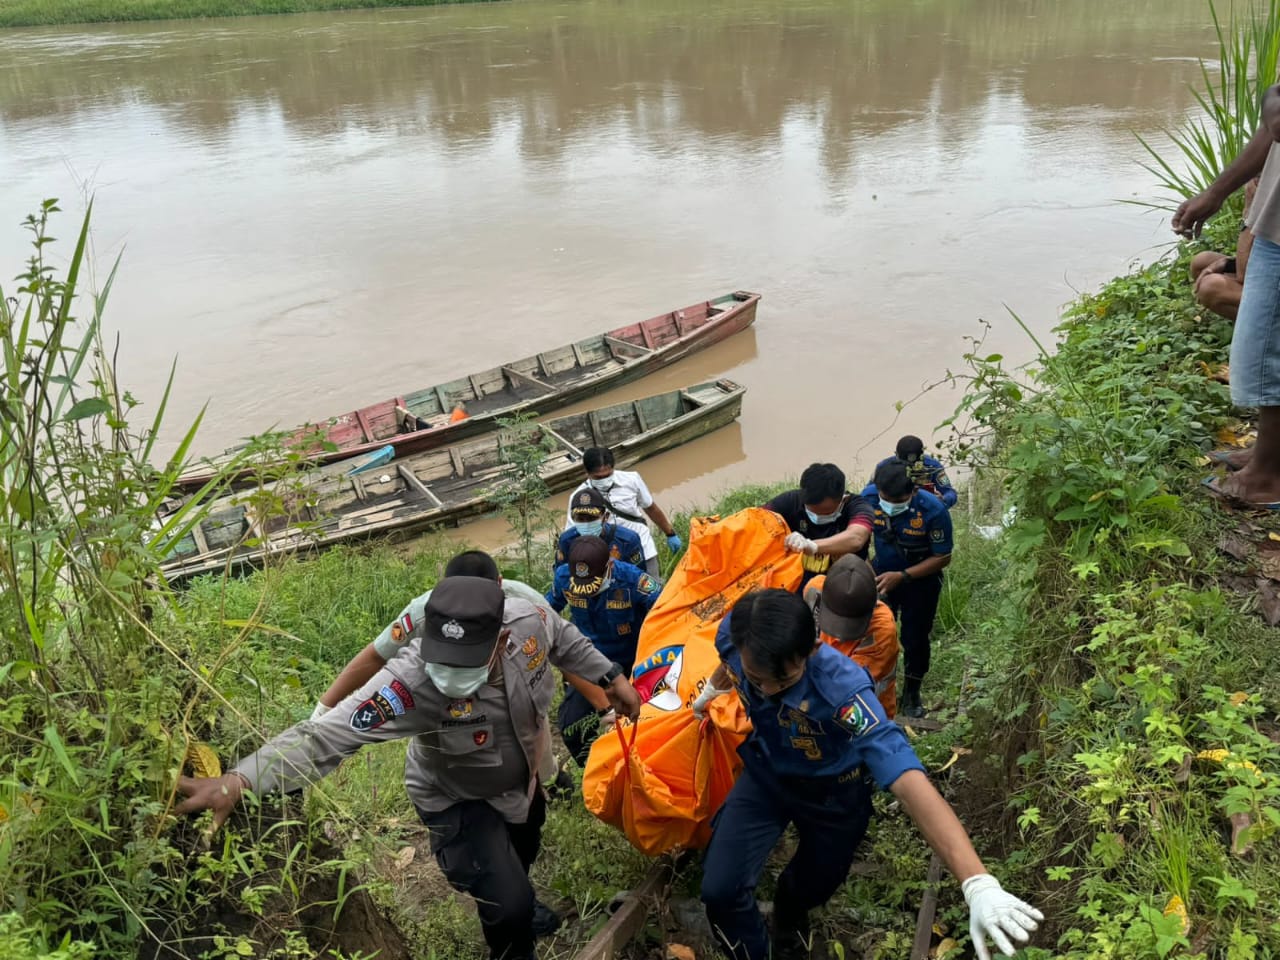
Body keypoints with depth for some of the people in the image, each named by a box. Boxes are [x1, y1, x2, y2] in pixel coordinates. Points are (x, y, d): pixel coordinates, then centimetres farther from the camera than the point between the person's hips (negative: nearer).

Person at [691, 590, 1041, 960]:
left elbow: (909, 782, -54)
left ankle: (790, 914, 62)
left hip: (833, 793, -2)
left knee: (812, 886, 22)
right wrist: (713, 688, 20)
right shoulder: (731, 635, -31)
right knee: (720, 889, -9)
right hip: (766, 776, 2)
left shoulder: (842, 690, -44)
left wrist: (978, 884, -63)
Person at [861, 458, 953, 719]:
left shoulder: (933, 510, -31)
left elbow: (943, 557, -20)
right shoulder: (869, 496, -25)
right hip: (882, 575, 2)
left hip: (920, 581, -2)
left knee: (915, 638, 8)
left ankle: (912, 693, 31)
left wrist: (902, 577, -27)